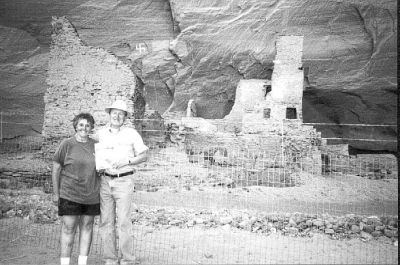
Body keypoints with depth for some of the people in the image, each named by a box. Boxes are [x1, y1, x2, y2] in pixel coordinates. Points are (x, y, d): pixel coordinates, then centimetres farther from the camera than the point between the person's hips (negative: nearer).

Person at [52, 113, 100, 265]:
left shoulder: (95, 145, 5)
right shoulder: (67, 145, -5)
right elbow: (56, 169, -1)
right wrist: (56, 193, -1)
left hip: (91, 195, 4)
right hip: (70, 194, -3)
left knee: (87, 226, 9)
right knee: (68, 228, -1)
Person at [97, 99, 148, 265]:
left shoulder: (131, 133, 3)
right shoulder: (100, 133, 10)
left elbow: (144, 155, 3)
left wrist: (126, 161, -12)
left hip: (124, 181, -3)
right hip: (105, 181, 3)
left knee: (124, 222, -6)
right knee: (106, 222, 4)